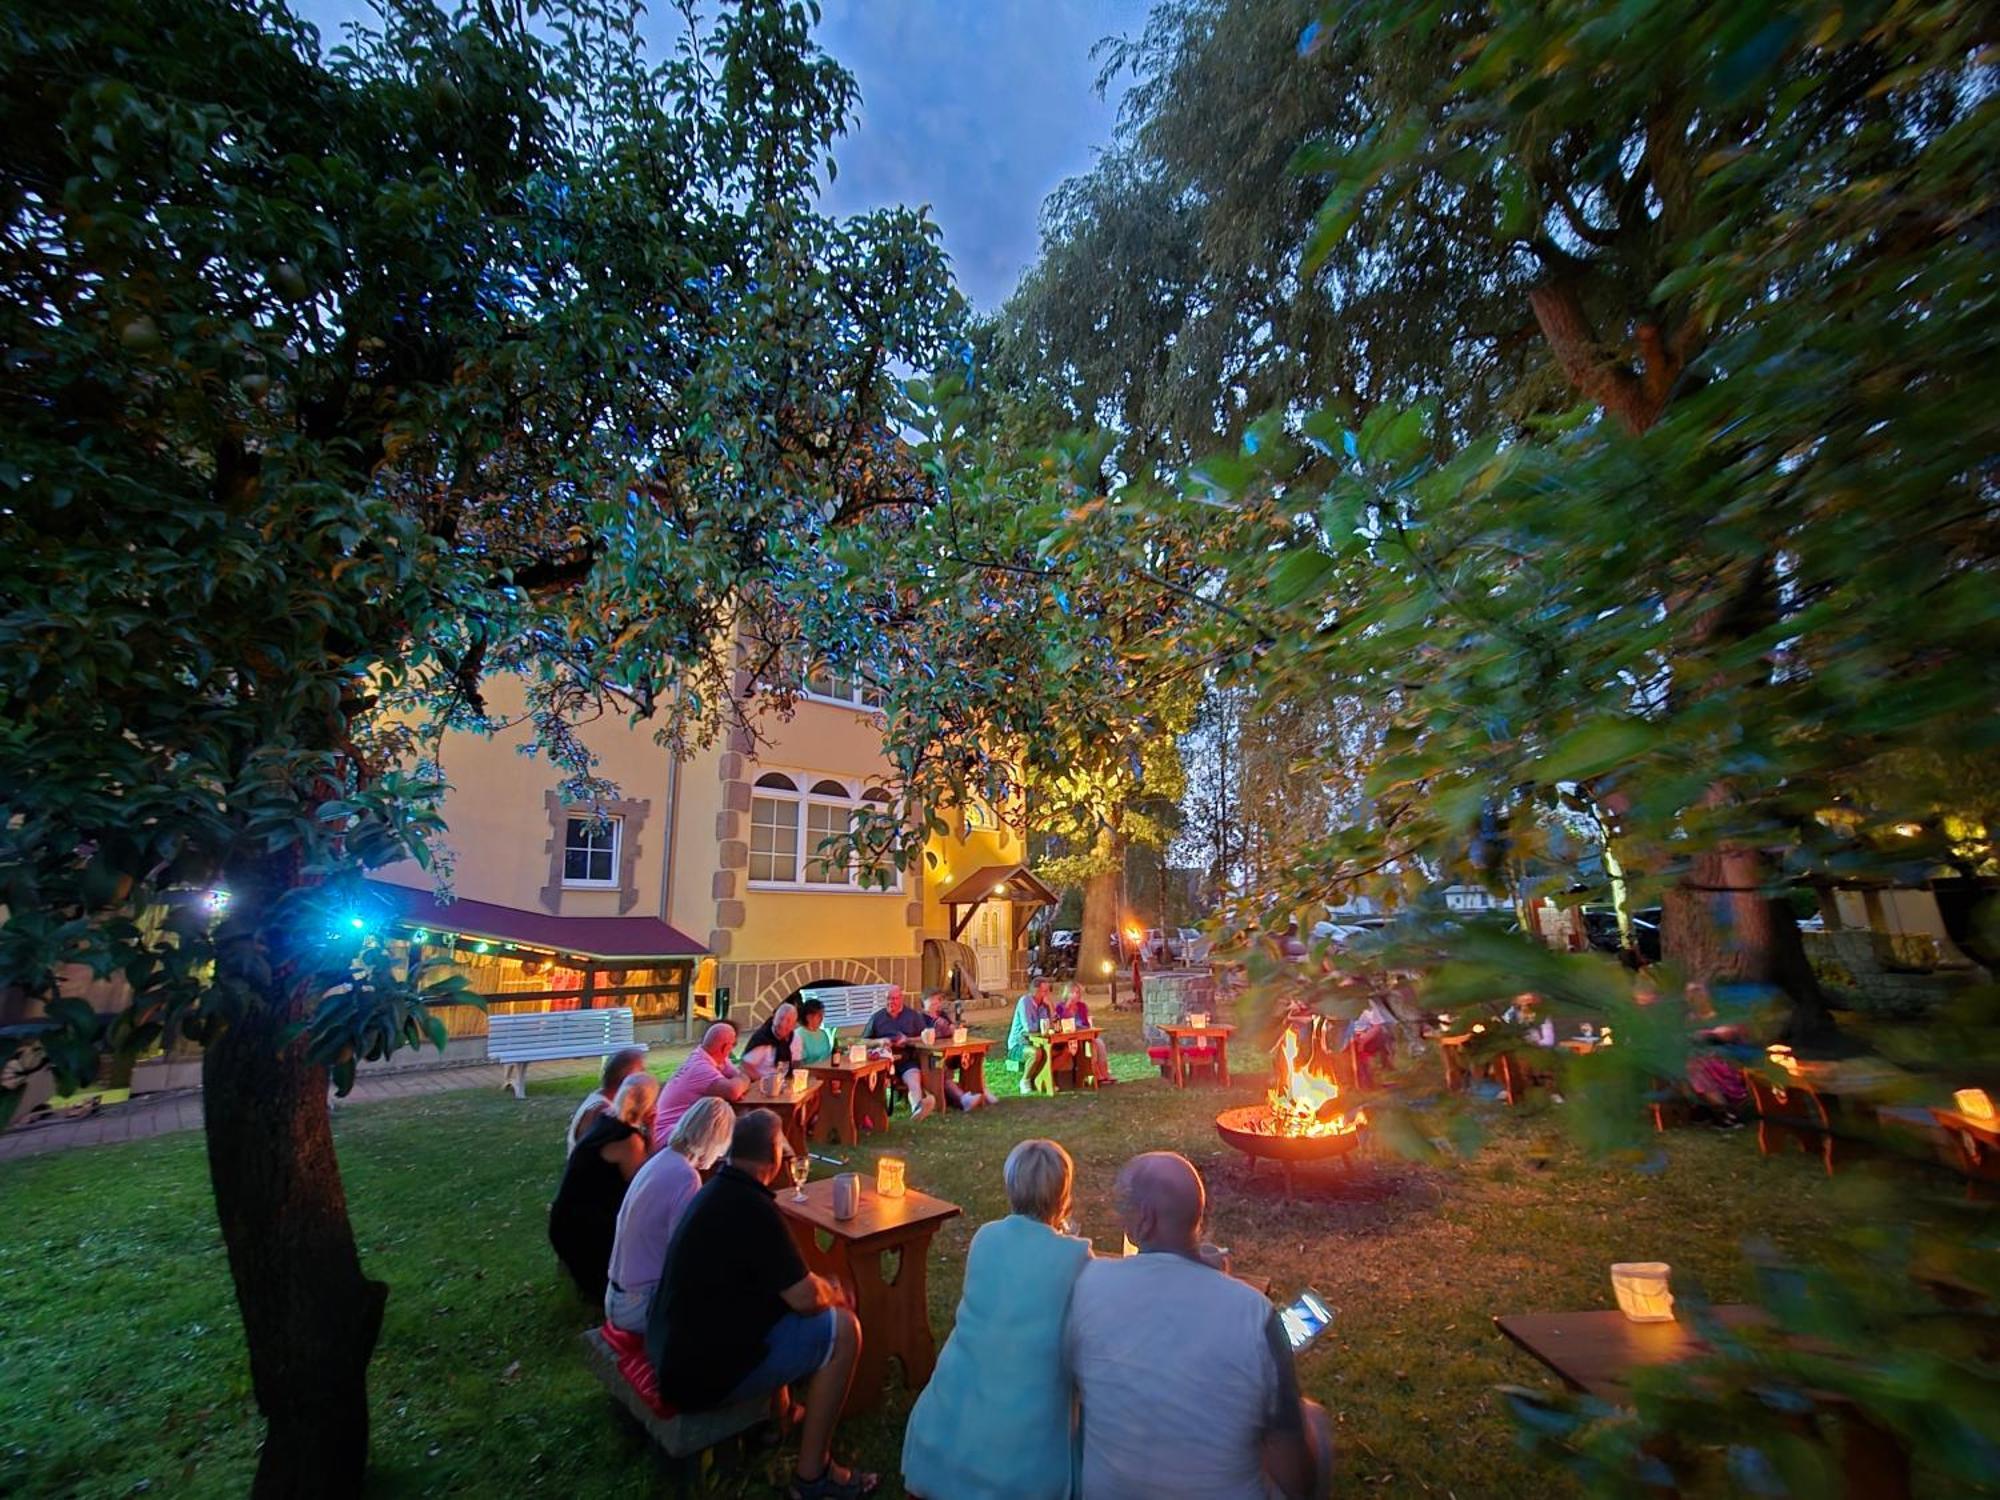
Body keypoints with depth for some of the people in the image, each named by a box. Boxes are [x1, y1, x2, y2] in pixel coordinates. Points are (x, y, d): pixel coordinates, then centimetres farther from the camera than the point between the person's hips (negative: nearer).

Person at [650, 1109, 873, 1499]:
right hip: (705, 1374, -9)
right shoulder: (754, 1208, -25)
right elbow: (806, 1298, -21)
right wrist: (835, 1294, 0)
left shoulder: (716, 1189, 4)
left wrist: (819, 1287, 12)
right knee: (842, 1328, -6)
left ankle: (780, 1413, 35)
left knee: (778, 1294, 25)